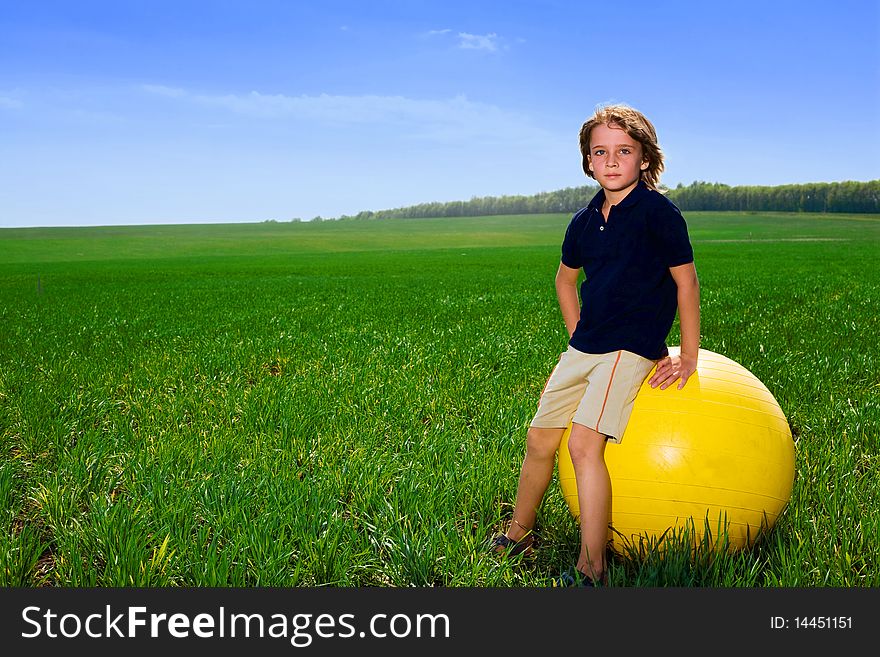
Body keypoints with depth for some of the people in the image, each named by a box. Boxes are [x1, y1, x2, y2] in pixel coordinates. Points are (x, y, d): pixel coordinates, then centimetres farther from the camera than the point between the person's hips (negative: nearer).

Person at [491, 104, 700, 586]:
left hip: (632, 349, -7)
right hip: (584, 347, 7)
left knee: (584, 442, -21)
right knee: (539, 439, 8)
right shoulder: (585, 220, 9)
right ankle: (517, 536, 28)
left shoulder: (657, 212, -10)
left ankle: (591, 570, -14)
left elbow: (686, 281, -7)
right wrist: (578, 338, 16)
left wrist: (689, 358, -7)